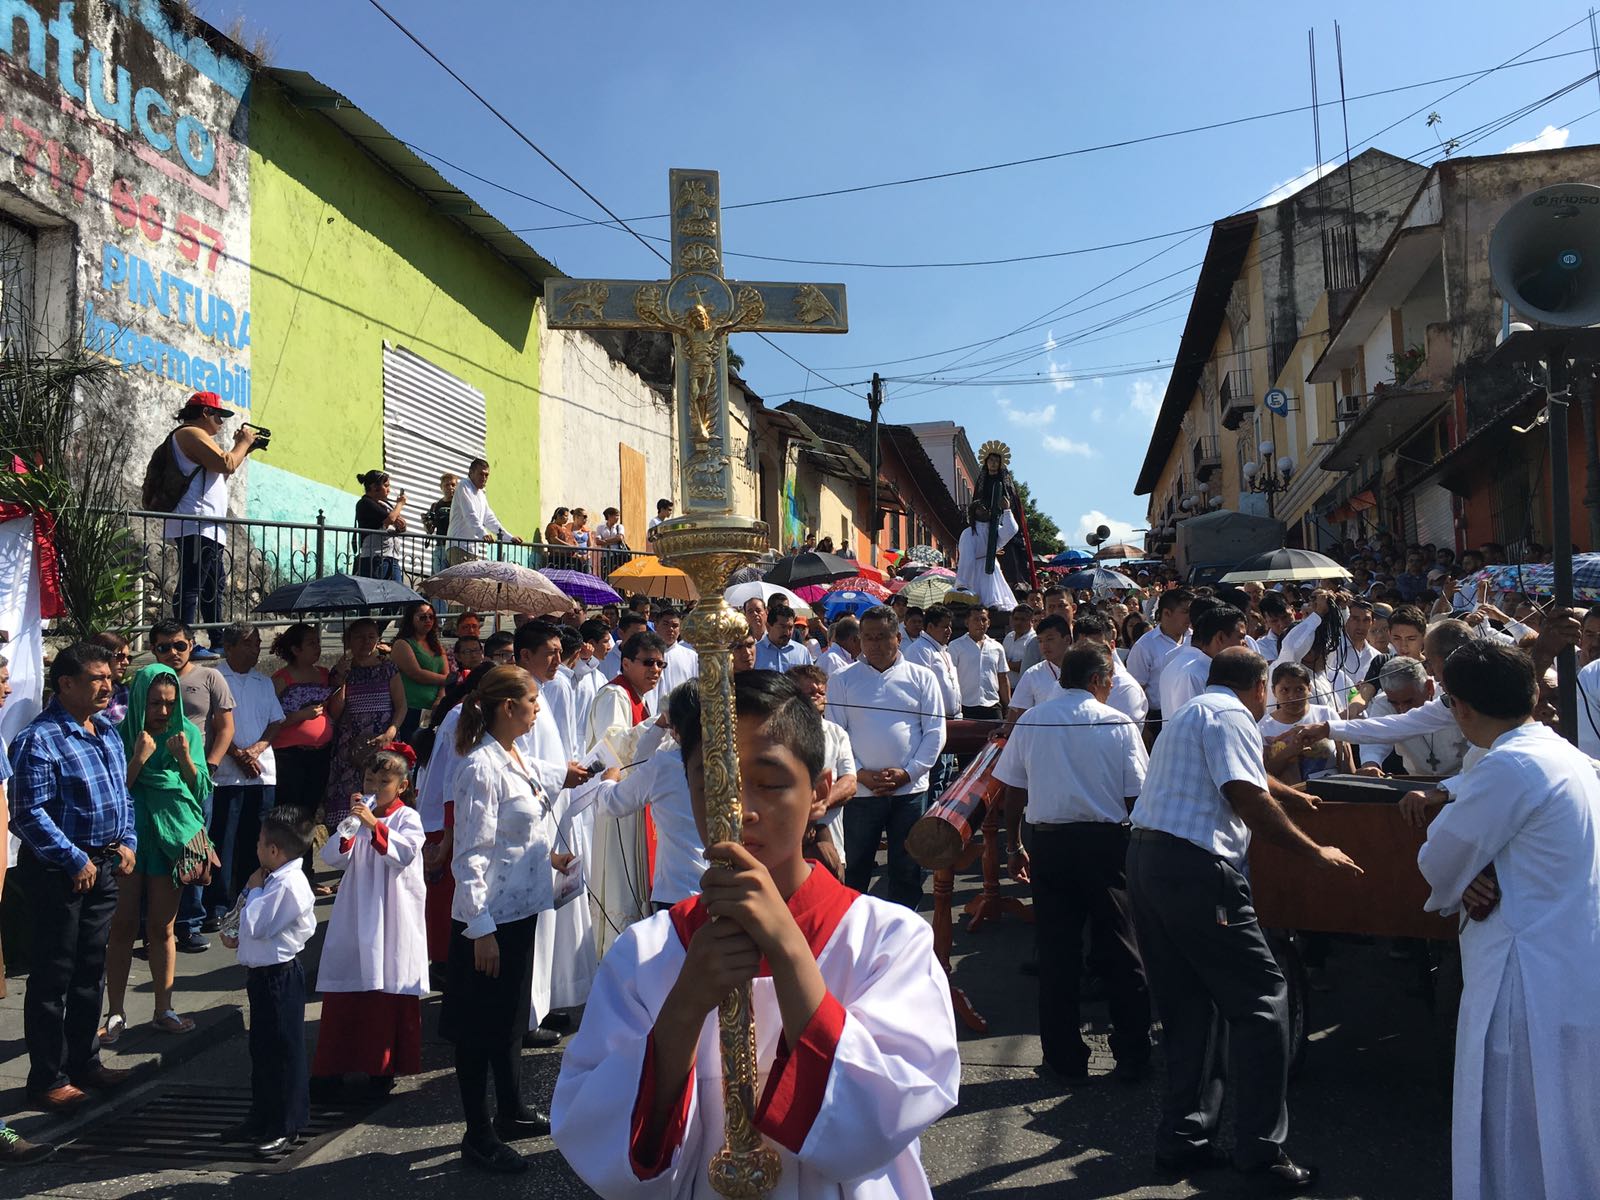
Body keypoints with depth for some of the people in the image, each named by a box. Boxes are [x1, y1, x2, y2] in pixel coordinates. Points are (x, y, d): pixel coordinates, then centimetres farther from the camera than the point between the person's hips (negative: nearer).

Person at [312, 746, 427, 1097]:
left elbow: (404, 852, -21)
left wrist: (373, 824, -28)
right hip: (356, 915, 4)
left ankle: (383, 1067, 18)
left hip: (393, 920, -4)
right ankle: (331, 1066, 18)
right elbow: (332, 859, 1)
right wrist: (348, 827, -14)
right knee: (343, 990, 7)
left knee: (391, 989, 4)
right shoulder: (359, 816, 8)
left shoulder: (407, 818, -4)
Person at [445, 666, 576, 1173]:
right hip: (490, 918, -9)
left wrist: (548, 855, 13)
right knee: (481, 1027, 6)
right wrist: (481, 930, -22)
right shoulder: (481, 767, -21)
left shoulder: (513, 758, 7)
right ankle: (479, 1137, 19)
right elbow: (471, 855, -22)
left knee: (512, 1016, 21)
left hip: (521, 910, 9)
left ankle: (512, 1113, 37)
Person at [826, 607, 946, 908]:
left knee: (906, 870, 10)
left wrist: (908, 773, -9)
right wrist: (860, 774, -12)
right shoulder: (845, 680, 3)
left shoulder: (921, 677, 4)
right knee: (854, 868, 8)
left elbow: (935, 733, 2)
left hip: (910, 790, 0)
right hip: (860, 790, 0)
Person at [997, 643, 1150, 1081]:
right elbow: (1136, 797, -6)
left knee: (1057, 954, 8)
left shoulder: (1029, 722, 2)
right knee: (1120, 951, 9)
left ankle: (1066, 1058, 15)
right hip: (1106, 843, -1)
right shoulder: (1119, 725, -5)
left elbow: (1013, 793, 4)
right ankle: (1133, 1056, 17)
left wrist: (1015, 847, 13)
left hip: (1049, 845, 2)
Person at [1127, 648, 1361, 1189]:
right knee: (1261, 997, -1)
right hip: (1195, 866, -10)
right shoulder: (1230, 715, -4)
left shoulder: (1187, 713, 26)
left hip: (1146, 859, 10)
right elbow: (1246, 797, -15)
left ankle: (1182, 1139, 18)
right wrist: (1313, 852, -6)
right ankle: (1260, 1149, 3)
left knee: (1188, 1005, 15)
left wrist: (1288, 794, 58)